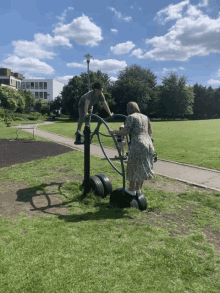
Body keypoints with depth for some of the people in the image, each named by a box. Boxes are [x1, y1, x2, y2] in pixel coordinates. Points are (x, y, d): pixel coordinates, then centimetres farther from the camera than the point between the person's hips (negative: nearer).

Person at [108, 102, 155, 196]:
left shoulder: (131, 117, -4)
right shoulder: (145, 117, 18)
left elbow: (125, 132, -11)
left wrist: (113, 132, 1)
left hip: (138, 144, -7)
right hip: (148, 143, 7)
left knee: (133, 167, 7)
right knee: (142, 167, 16)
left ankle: (132, 190, 17)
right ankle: (138, 189, 26)